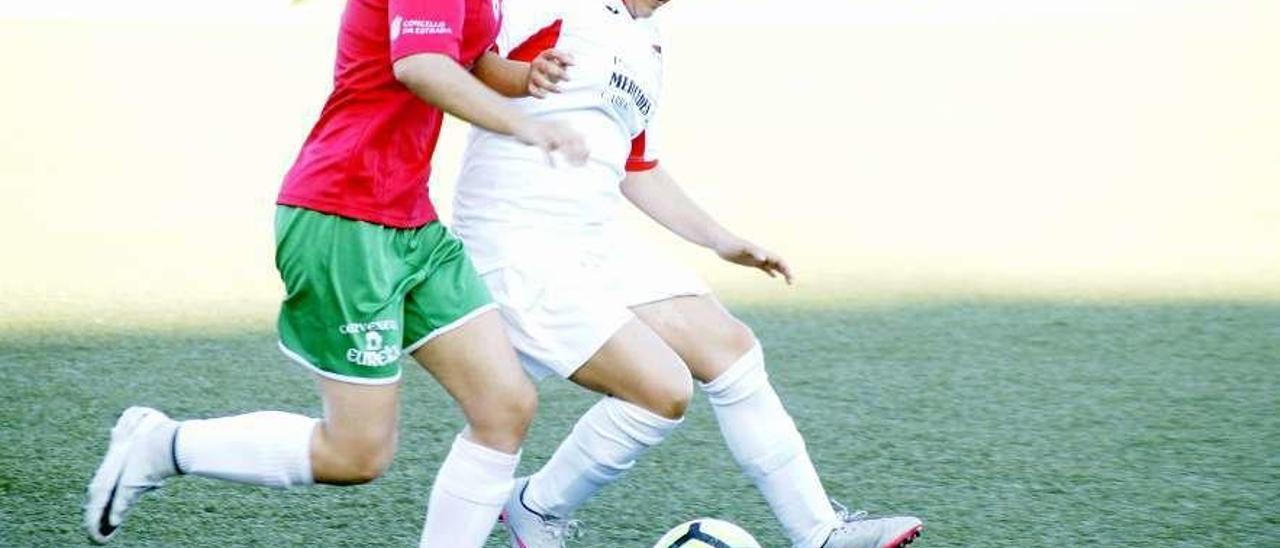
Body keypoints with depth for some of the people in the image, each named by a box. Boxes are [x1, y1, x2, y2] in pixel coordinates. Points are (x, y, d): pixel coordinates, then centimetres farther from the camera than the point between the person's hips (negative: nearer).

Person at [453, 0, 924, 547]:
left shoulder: (647, 48, 18)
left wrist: (721, 240, 27)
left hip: (598, 242, 9)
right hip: (519, 250, -9)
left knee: (730, 348, 4)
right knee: (664, 390, -17)